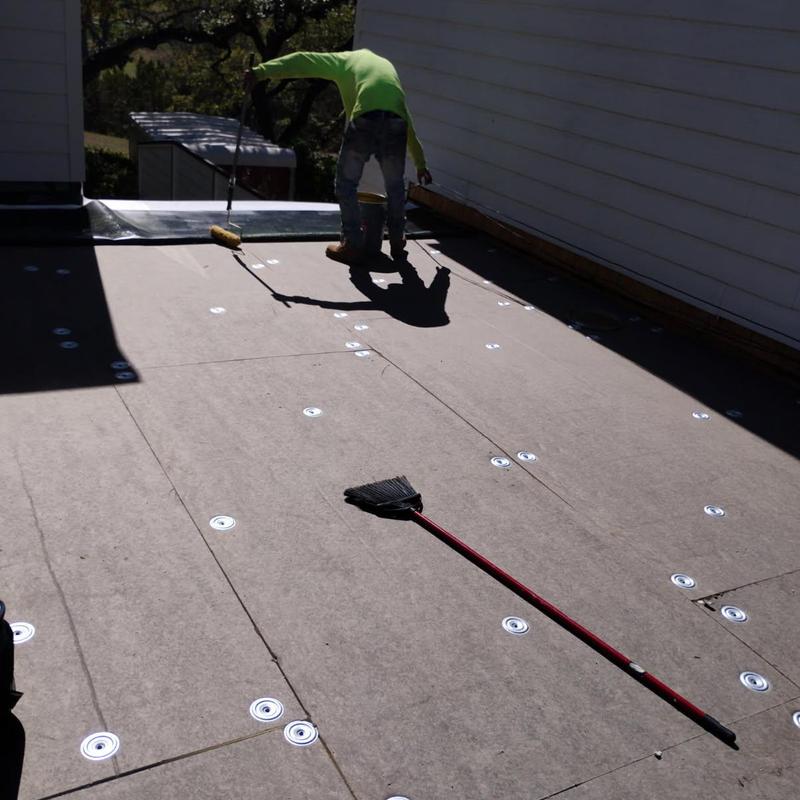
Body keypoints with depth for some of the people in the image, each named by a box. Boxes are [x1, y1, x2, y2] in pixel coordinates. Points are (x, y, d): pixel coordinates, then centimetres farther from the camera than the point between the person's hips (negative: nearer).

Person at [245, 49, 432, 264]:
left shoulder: (343, 59, 29)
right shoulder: (385, 64, 40)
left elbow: (301, 62, 13)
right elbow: (408, 124, 41)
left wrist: (260, 72, 8)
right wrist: (420, 164, 46)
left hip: (366, 117, -4)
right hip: (395, 120, 4)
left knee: (347, 182, 12)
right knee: (395, 185, 22)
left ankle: (353, 245, 10)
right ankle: (397, 243, 31)